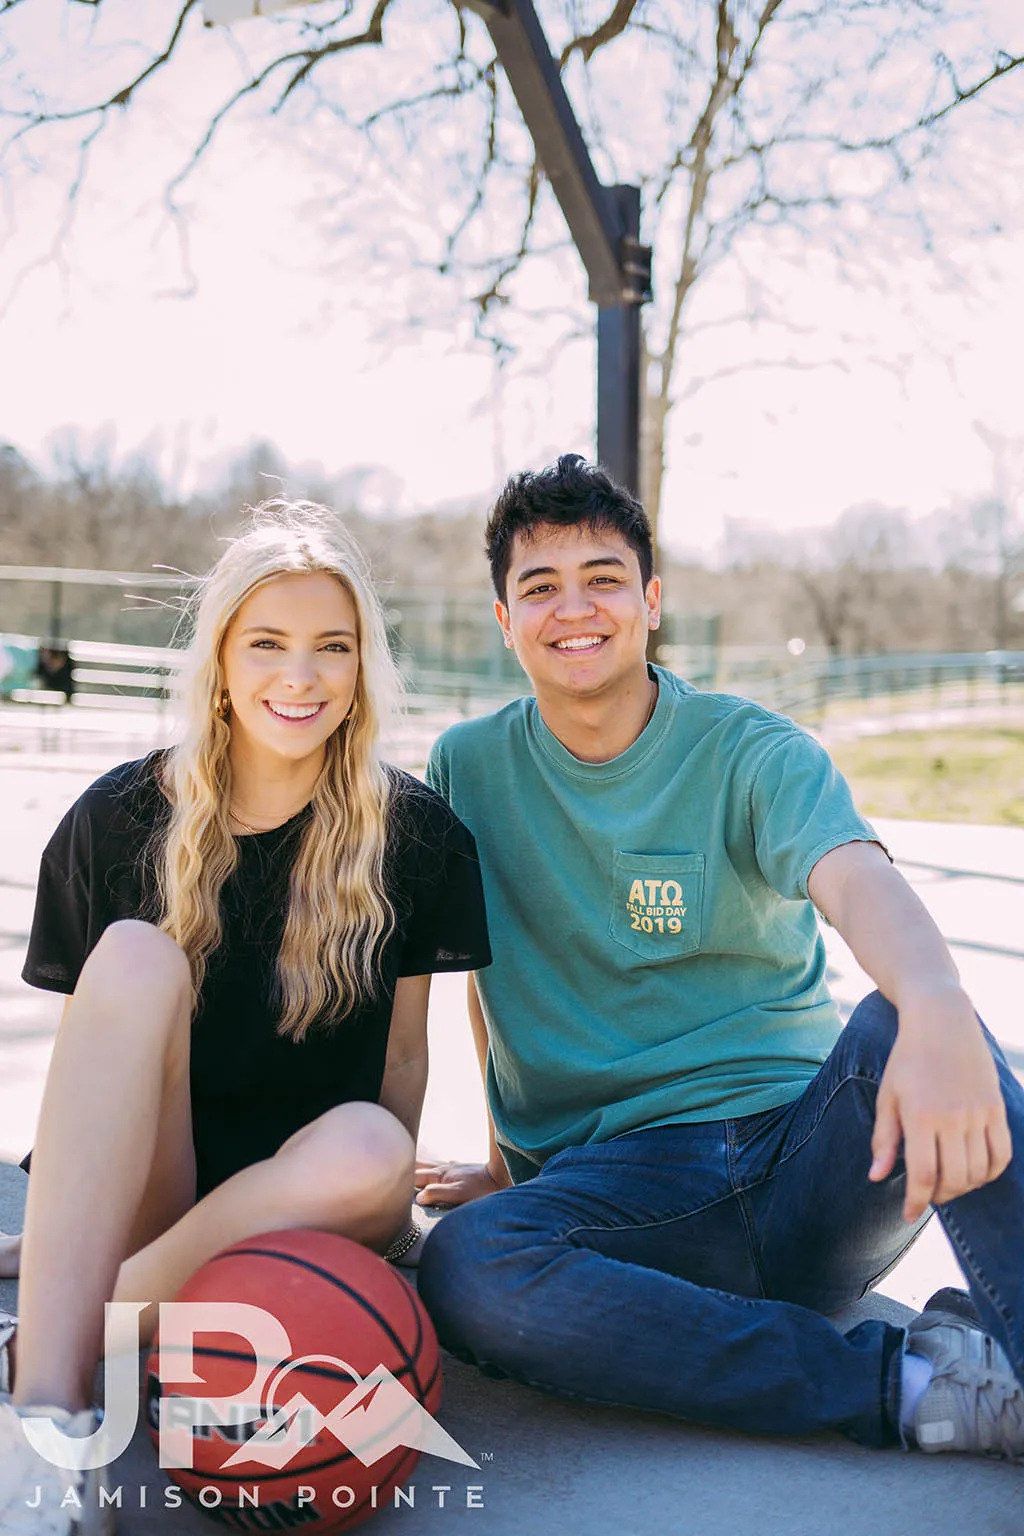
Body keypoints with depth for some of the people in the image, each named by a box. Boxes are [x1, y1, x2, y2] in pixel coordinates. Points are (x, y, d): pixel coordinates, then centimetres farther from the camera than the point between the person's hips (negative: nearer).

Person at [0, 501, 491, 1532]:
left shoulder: (413, 836, -2)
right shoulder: (118, 822, -2)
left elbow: (404, 1050, 5)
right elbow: (87, 1040, 4)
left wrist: (375, 1201, -1)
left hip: (291, 1209, 0)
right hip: (119, 1201, 0)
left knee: (370, 1150, -34)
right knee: (137, 955, -27)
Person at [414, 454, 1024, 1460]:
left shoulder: (751, 755, -1)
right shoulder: (467, 770, 7)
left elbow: (857, 881, -23)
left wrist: (936, 1009, -45)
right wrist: (511, 1158, 17)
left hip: (808, 1159, -1)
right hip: (618, 1182, 2)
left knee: (896, 1023, -33)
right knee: (463, 1271, -32)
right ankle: (911, 1381, -24)